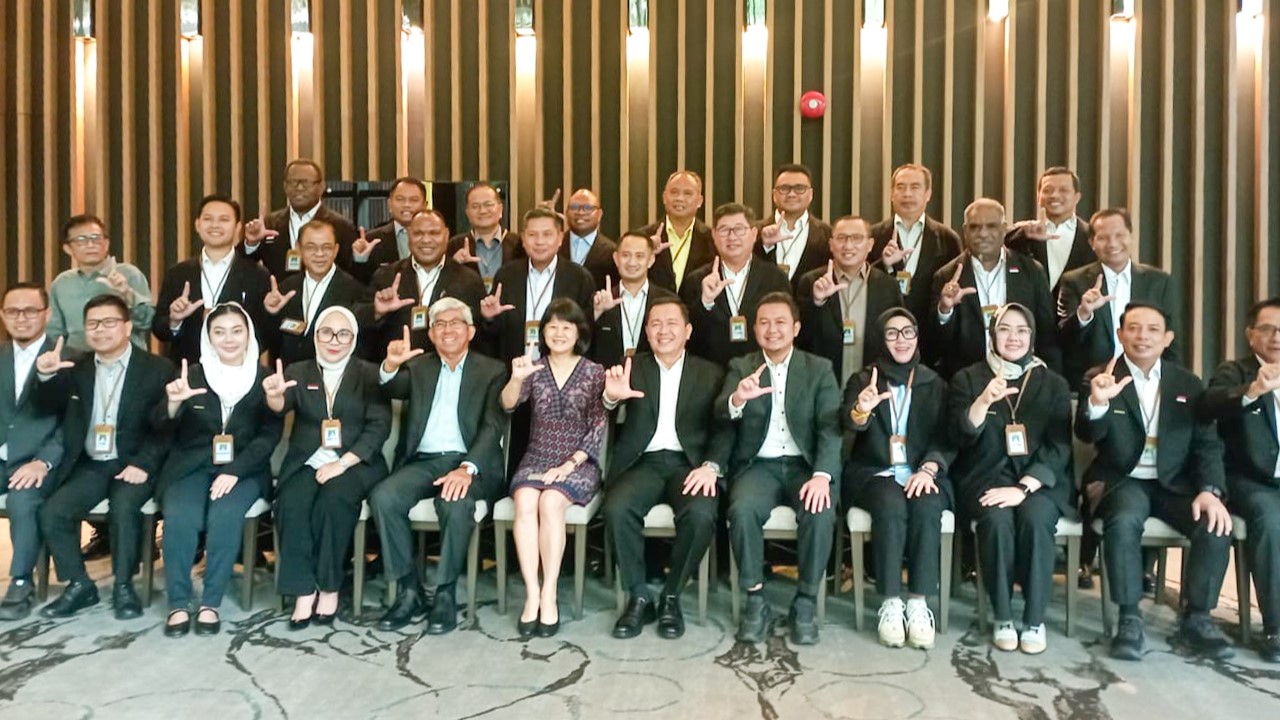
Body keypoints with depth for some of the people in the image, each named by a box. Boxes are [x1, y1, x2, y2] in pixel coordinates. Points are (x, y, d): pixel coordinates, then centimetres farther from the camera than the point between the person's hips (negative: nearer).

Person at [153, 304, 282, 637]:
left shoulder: (264, 378, 1)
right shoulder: (191, 374, 4)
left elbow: (270, 434, -4)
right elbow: (160, 425, -3)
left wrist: (234, 471, -17)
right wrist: (173, 403, -27)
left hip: (243, 469, -1)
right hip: (192, 465, 1)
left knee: (225, 517, -29)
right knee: (179, 517, -27)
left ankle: (210, 604, -16)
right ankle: (178, 605, -13)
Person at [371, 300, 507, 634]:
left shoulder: (492, 371, 8)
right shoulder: (418, 367, 18)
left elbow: (493, 426, -5)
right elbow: (391, 389, -2)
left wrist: (467, 468, -22)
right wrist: (391, 365, -26)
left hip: (467, 461, -3)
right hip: (422, 461, 3)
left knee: (456, 503, -35)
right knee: (383, 497, -26)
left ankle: (445, 594, -16)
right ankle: (408, 591, -13)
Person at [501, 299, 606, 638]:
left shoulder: (594, 373, 3)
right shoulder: (534, 368, 8)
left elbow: (598, 428, -1)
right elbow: (508, 404, -8)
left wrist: (570, 463, -13)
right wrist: (516, 378, -29)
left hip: (579, 463, -2)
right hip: (536, 459, 2)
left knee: (550, 502, -31)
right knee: (525, 501, -30)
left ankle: (549, 595, -24)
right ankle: (531, 593, -25)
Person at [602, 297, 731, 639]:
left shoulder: (710, 374, 11)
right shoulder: (632, 367, 11)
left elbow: (723, 428, 5)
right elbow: (613, 403, -8)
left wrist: (711, 466, -15)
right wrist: (611, 396, -34)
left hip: (688, 463, 0)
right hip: (643, 462, 1)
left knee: (701, 514, -30)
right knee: (617, 508, -29)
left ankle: (671, 596, -6)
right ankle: (639, 597, -9)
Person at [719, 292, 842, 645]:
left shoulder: (820, 369, 6)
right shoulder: (741, 367, 8)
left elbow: (830, 428, -4)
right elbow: (720, 415, -8)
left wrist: (822, 475, -22)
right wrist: (737, 398, -33)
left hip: (805, 464, 0)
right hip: (758, 465, 0)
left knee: (821, 513, -30)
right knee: (742, 509, -30)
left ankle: (805, 603, -11)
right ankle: (755, 600, -13)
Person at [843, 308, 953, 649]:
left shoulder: (934, 383, 12)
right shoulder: (862, 380, 6)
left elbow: (946, 438, 5)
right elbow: (851, 426, -13)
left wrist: (928, 469, -16)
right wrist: (861, 410, -38)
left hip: (922, 473, 1)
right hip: (873, 473, -1)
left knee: (926, 508, -31)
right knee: (891, 505, -32)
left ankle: (919, 604, -25)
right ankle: (891, 604, -26)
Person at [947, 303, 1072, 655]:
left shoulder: (1053, 383, 8)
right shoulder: (968, 378, 5)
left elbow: (1059, 447, -1)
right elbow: (962, 436, -7)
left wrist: (1023, 487, -16)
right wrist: (985, 400, -26)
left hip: (1039, 481, 1)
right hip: (986, 477, -1)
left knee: (1035, 517, -31)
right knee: (997, 518, -31)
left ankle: (1035, 620, -16)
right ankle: (1002, 618, -15)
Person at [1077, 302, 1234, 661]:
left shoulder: (1188, 383, 10)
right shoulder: (1099, 378, 0)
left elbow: (1208, 444, 6)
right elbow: (1088, 435, -14)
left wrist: (1210, 490, -13)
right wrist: (1097, 402, -37)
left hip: (1175, 483, 3)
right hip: (1123, 480, -3)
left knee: (1216, 524, -24)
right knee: (1125, 521, -34)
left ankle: (1196, 618, -6)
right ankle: (1130, 620, -21)